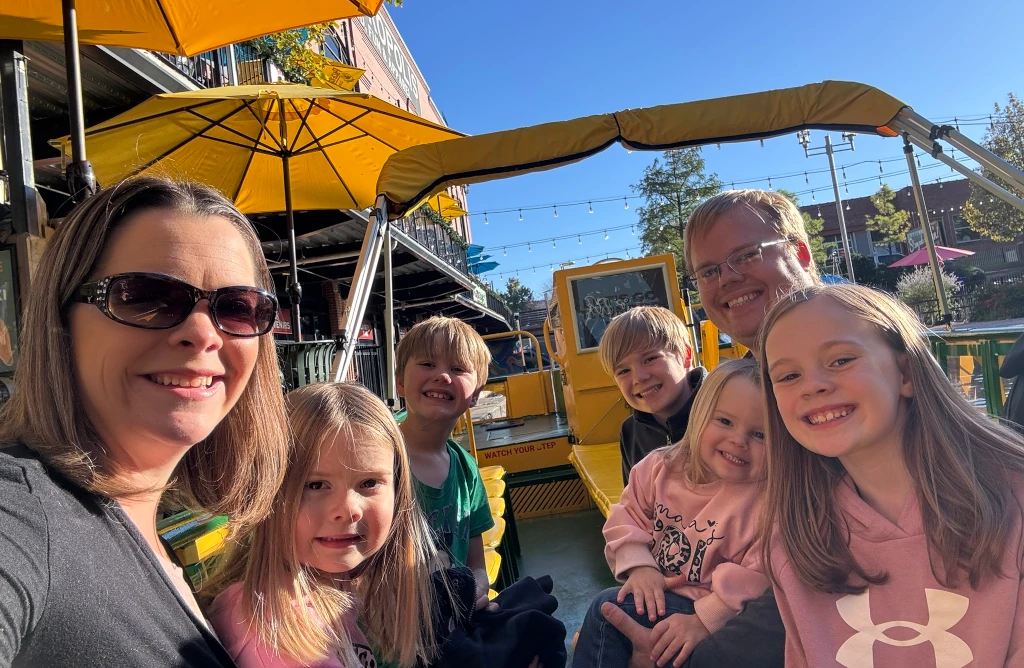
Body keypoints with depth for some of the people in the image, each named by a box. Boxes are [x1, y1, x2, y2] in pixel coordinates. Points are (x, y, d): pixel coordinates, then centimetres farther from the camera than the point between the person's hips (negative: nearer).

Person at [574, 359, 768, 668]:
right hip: (656, 593, 6)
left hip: (717, 616, -5)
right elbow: (628, 516, 4)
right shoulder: (663, 467, -4)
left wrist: (703, 619, -27)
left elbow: (762, 577, -23)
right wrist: (639, 566, -11)